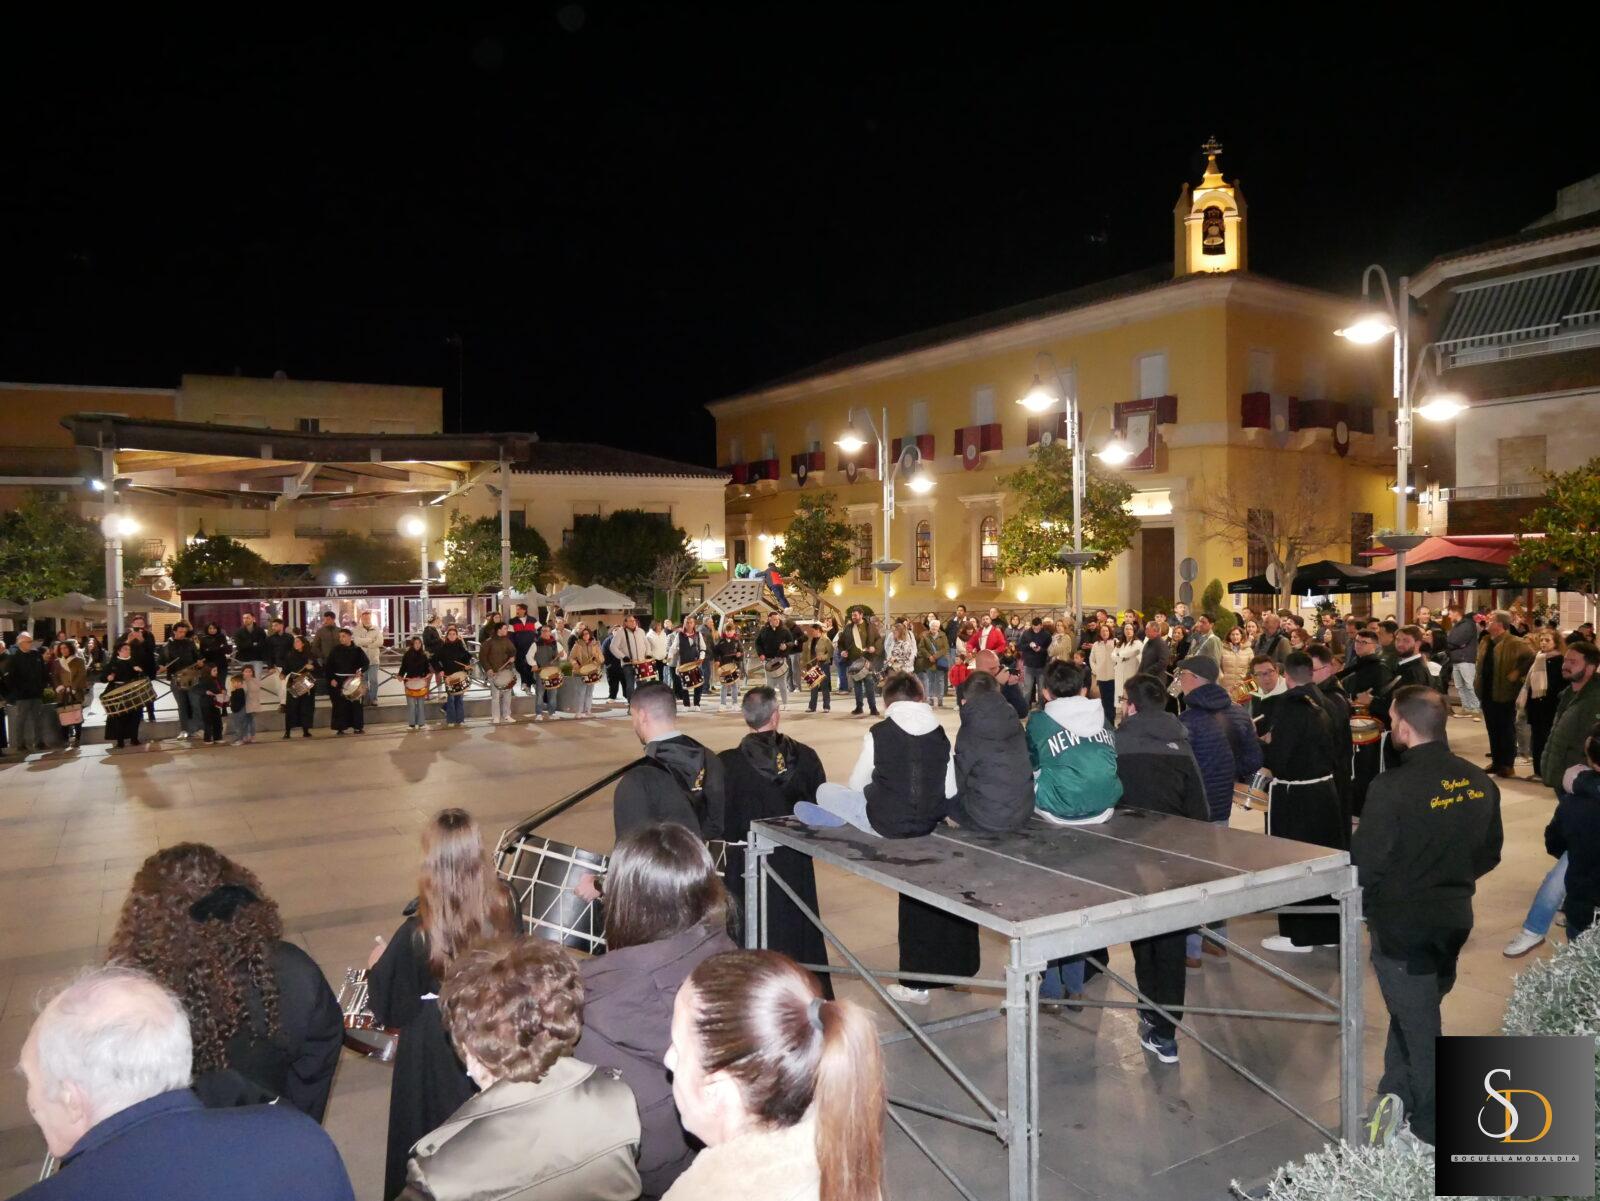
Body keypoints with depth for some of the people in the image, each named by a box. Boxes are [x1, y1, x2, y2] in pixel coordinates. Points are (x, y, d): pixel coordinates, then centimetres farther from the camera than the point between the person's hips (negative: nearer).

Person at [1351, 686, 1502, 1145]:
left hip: (1401, 924, -7)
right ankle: (1397, 1094, 37)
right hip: (1454, 918, 7)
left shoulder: (1392, 787, -25)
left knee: (1418, 1026, 9)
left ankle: (1437, 1124, 23)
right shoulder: (1478, 781, -4)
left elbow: (1365, 863, -20)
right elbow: (1489, 854, 9)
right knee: (1416, 1010, 23)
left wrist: (1360, 907, -1)